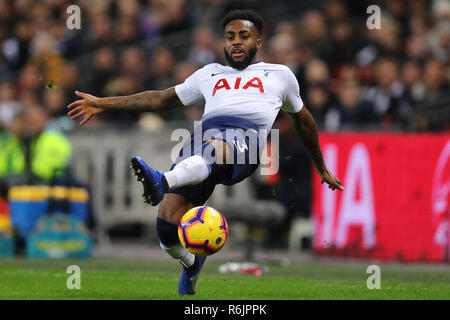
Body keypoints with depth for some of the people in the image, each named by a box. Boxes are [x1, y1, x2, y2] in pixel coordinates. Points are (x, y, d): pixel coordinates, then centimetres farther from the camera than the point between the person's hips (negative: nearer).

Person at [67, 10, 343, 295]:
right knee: (168, 225, -16)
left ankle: (162, 182, -73)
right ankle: (192, 264, 17)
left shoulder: (279, 74, 32)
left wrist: (322, 170, 45)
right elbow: (163, 98, 39)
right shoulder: (211, 73, 37)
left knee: (215, 147, -44)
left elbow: (303, 120, 42)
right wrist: (104, 103, 34)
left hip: (245, 135, -3)